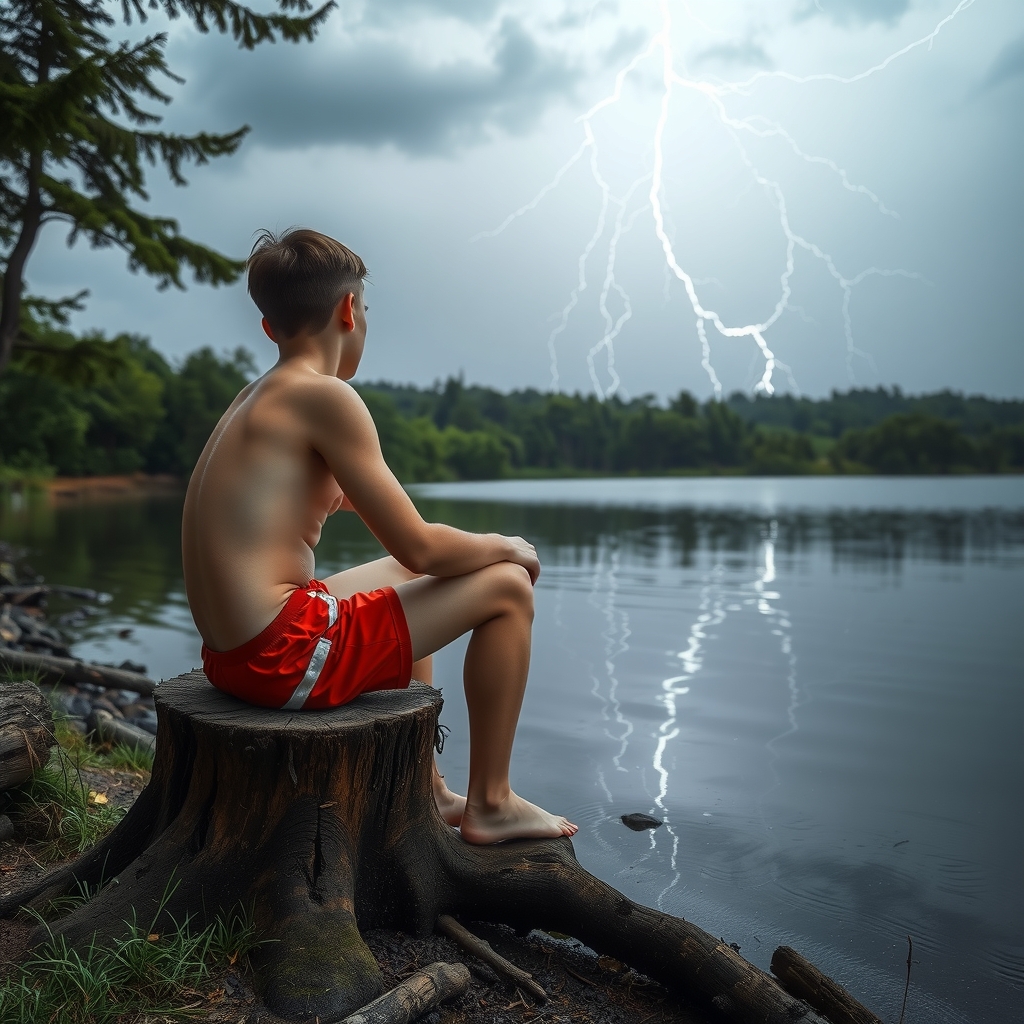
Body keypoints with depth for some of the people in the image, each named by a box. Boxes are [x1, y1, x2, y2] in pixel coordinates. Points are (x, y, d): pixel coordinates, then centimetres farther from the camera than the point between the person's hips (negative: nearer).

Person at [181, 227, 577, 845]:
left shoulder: (256, 397, 14)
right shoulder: (325, 396, -14)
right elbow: (419, 545, -13)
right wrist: (505, 547, 2)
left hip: (232, 653, 10)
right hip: (287, 657, -10)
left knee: (402, 576, 32)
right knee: (507, 586, 0)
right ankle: (491, 804, 12)